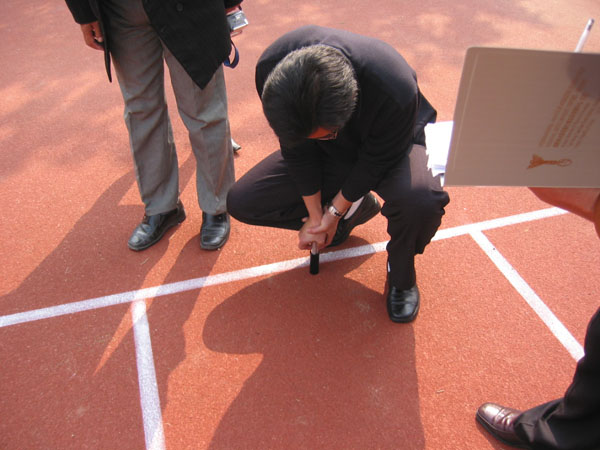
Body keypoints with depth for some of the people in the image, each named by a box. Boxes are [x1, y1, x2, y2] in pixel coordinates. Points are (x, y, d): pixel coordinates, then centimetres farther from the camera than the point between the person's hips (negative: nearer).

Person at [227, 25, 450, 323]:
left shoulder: (396, 90, -41)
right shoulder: (271, 69, -29)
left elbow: (375, 162, -21)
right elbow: (298, 150, -15)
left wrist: (334, 211, -13)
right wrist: (315, 215, -10)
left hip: (389, 146, -3)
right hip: (329, 155, 4)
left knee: (421, 199, -40)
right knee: (240, 203, -7)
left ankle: (400, 272, -3)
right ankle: (355, 209, 8)